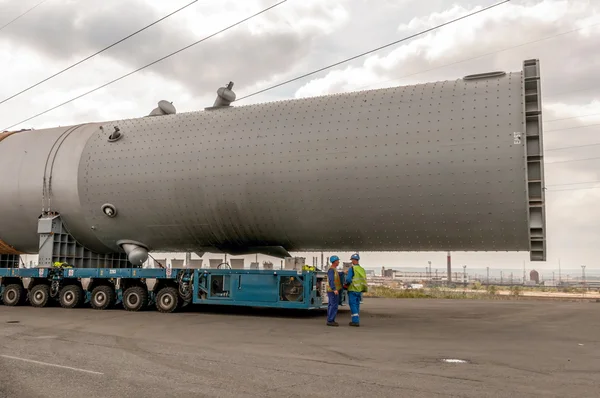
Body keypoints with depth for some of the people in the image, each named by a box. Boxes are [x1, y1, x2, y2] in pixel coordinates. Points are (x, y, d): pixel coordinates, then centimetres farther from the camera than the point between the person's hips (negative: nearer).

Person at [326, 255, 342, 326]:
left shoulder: (333, 269, 14)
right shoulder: (331, 270, -17)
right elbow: (331, 280, -26)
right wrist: (334, 289, -35)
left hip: (332, 290, 10)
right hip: (333, 291, -10)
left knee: (331, 305, 10)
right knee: (334, 306, -9)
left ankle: (330, 320, 12)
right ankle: (330, 321, -8)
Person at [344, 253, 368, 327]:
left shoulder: (352, 268, -14)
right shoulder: (362, 269, 8)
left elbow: (348, 279, -20)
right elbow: (364, 280, 12)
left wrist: (345, 284, 0)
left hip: (352, 289, -7)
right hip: (359, 290, 7)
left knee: (353, 305, -3)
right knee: (357, 306, 14)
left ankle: (356, 321, -8)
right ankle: (356, 320, 20)